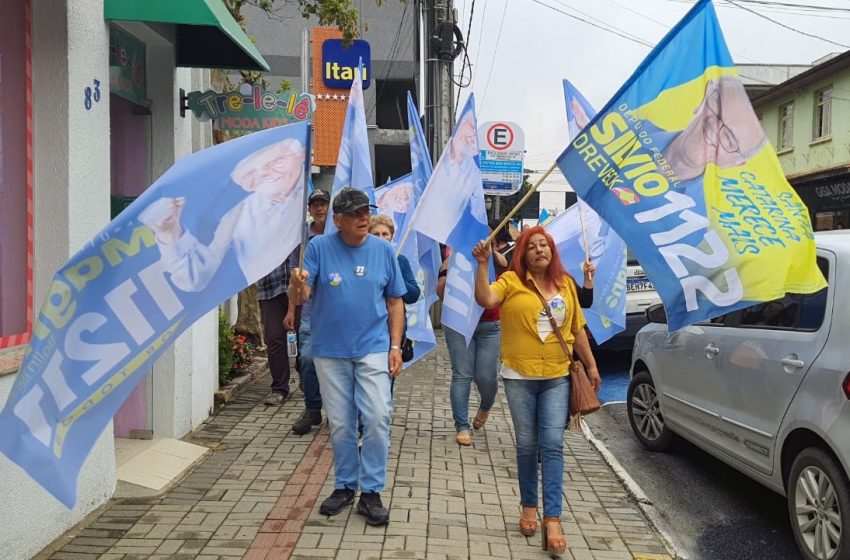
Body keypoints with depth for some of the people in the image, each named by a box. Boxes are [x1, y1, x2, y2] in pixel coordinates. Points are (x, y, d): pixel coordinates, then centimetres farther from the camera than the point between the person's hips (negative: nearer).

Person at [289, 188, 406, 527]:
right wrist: (297, 284, -33)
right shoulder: (319, 247, -4)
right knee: (340, 424, 10)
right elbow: (300, 298, -10)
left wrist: (395, 346, 0)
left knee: (377, 419, -5)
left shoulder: (383, 250, 0)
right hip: (330, 350, 0)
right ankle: (345, 486, 28)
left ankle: (371, 492, 10)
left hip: (374, 349, 0)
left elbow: (395, 302, 5)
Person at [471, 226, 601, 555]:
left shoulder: (565, 283, 8)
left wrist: (591, 365, 16)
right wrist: (483, 264, -31)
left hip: (557, 378, 2)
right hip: (520, 377, -2)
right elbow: (484, 299, -22)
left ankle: (552, 518, 0)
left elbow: (577, 329, 14)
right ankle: (529, 507, 25)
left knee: (553, 445, -4)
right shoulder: (511, 281, -3)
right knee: (527, 445, 8)